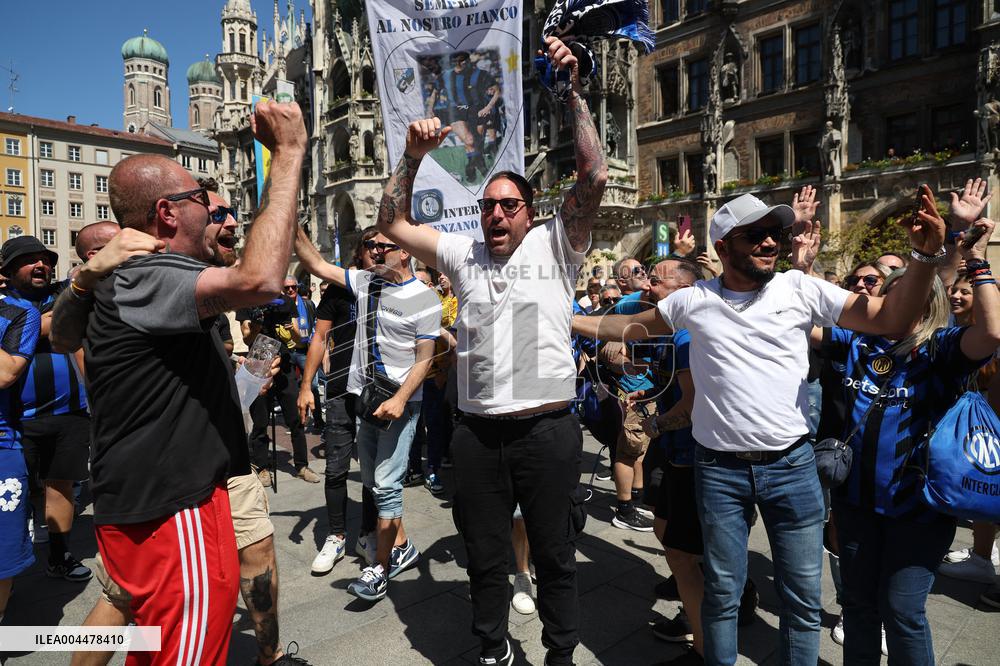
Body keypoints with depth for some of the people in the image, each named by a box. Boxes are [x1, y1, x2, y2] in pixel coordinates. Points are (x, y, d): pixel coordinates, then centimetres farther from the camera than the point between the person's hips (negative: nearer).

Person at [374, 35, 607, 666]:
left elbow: (595, 178, -10)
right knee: (484, 555, 19)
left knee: (555, 558, 13)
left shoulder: (554, 246, 0)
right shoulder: (463, 254, 9)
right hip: (478, 431, 3)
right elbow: (394, 224, 9)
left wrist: (574, 90, -11)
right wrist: (414, 156, -2)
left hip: (547, 428, -3)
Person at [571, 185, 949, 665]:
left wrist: (926, 256, -17)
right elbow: (628, 327, 12)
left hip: (792, 464, 1)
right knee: (722, 593, 15)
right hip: (719, 468, 0)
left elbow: (890, 318, -3)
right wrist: (564, 320, 8)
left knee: (803, 599, 13)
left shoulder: (801, 290, -2)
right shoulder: (693, 301, -1)